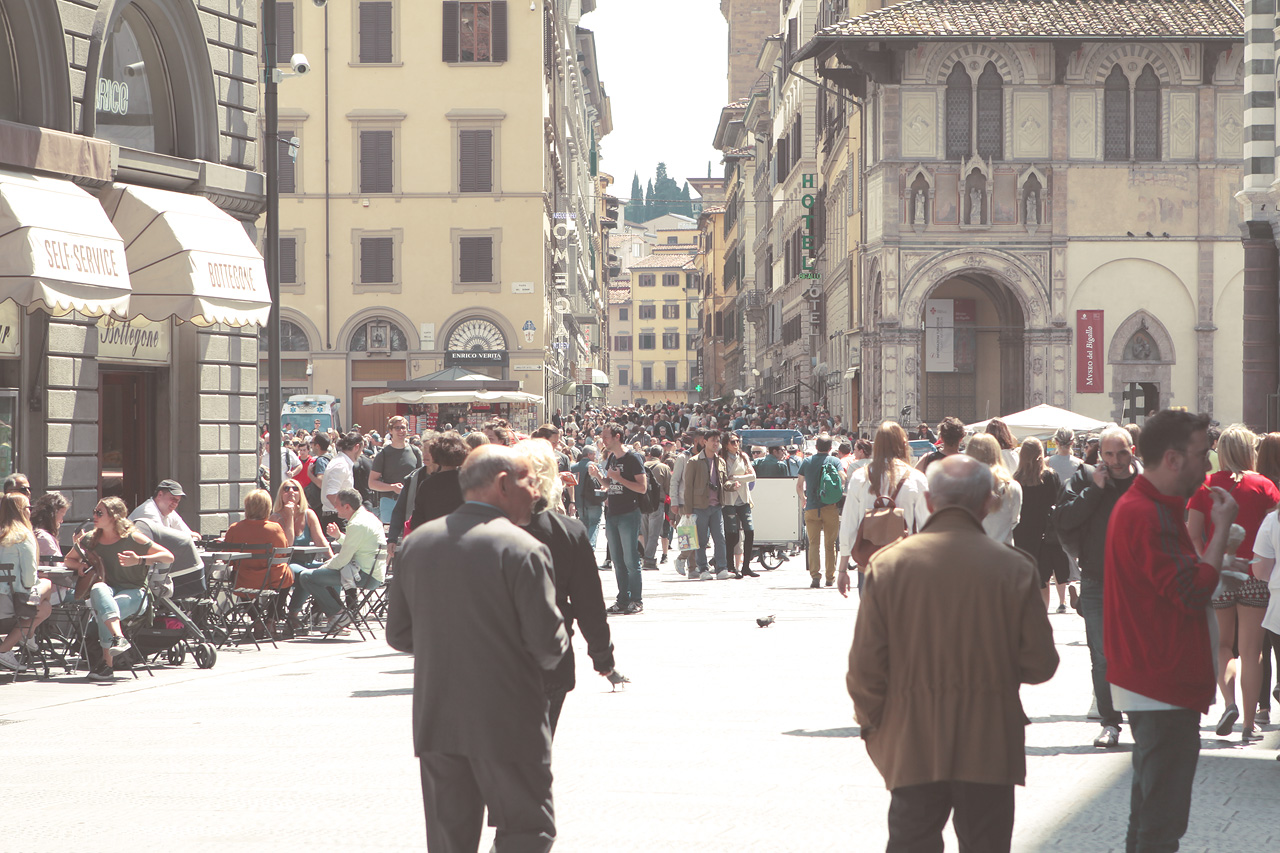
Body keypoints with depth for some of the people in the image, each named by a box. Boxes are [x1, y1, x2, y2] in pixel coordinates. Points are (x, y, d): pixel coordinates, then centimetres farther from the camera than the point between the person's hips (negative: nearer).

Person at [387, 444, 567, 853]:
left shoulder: (416, 542, 5)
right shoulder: (523, 549, -14)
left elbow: (398, 634, 9)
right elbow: (549, 644, -14)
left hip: (435, 721, 5)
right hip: (507, 725, -5)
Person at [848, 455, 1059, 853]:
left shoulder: (889, 563, -6)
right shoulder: (1013, 567, -8)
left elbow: (865, 667, -5)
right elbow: (1040, 665, -4)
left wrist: (873, 725, 10)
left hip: (912, 746, 1)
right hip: (990, 746, 0)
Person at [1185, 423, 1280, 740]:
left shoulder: (1205, 486, 1)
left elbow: (1192, 533, -6)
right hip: (1254, 573, -1)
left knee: (1222, 644, 16)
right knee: (1251, 649, 5)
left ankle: (1229, 702, -5)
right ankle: (1249, 722, 4)